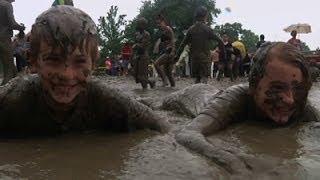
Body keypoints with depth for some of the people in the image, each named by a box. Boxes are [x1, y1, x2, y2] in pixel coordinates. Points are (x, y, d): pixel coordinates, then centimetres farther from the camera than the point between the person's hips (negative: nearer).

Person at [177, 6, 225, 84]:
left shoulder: (191, 29, 4)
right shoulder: (207, 29, -7)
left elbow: (183, 43, 4)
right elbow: (219, 41, -10)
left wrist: (177, 54, 9)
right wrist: (222, 51, 3)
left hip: (194, 57, 4)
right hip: (205, 57, -4)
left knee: (197, 78, 15)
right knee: (204, 77, -6)